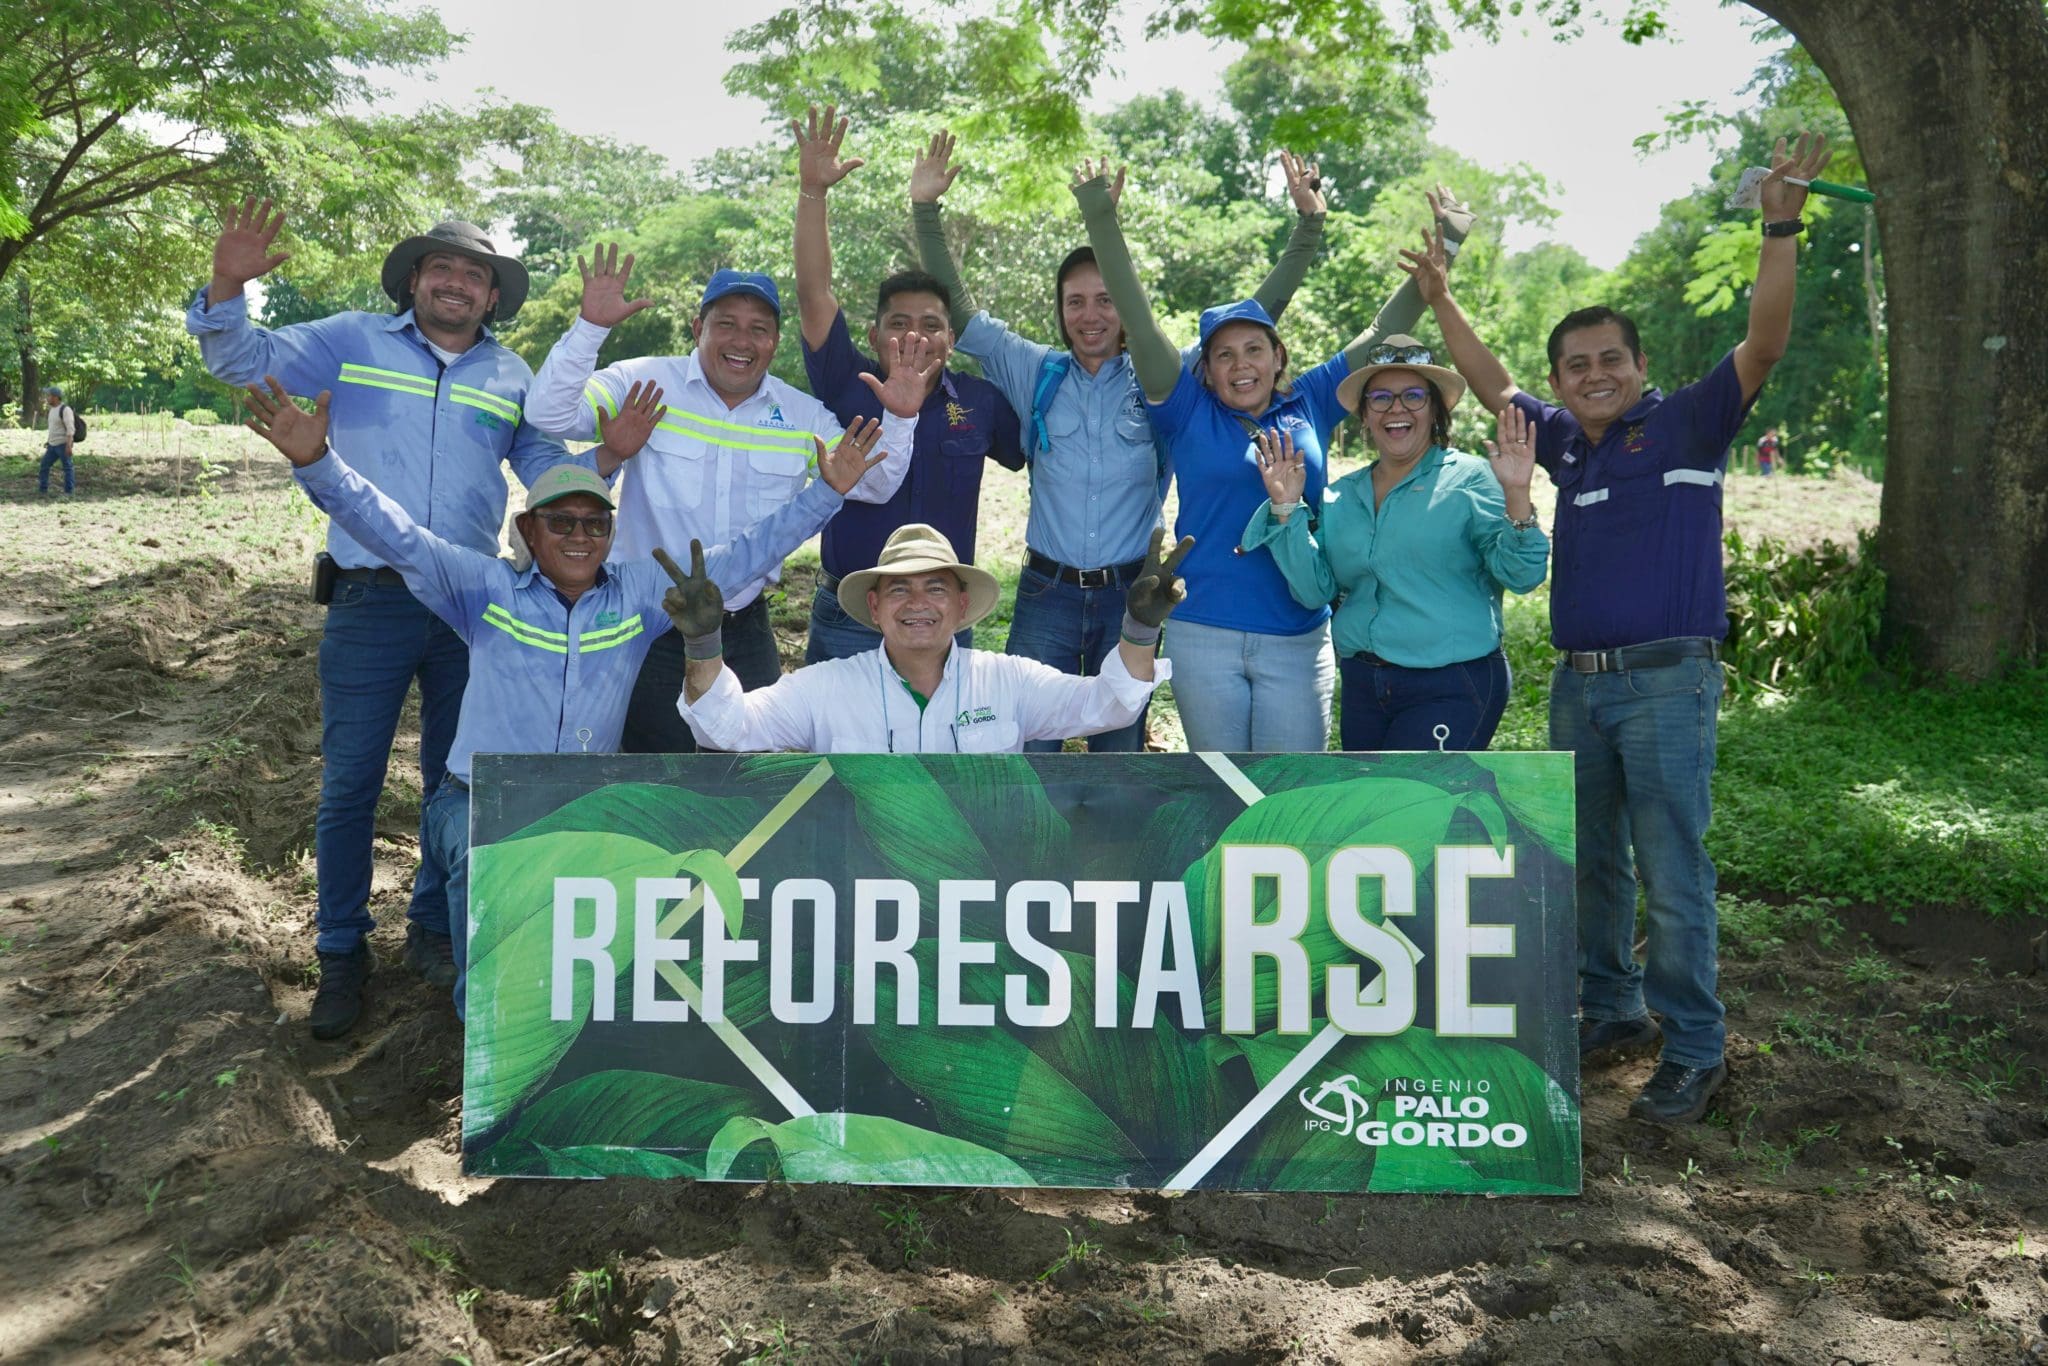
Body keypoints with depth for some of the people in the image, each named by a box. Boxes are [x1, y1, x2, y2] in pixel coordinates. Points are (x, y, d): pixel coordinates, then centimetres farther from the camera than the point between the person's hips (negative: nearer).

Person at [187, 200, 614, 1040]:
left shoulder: (512, 378, 10)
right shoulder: (355, 342, 4)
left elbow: (549, 475, 11)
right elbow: (244, 360, 0)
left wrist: (605, 458, -10)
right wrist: (227, 290, -20)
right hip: (370, 600, -2)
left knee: (457, 780, 12)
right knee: (350, 782, 1)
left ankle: (435, 929, 28)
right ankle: (341, 952, 15)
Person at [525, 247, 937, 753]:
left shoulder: (803, 416, 4)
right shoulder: (646, 383, -6)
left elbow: (873, 485, 5)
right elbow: (549, 414, -14)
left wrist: (900, 419, -13)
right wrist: (591, 326, -25)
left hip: (746, 629, 4)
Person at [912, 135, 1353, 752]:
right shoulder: (1037, 375, 4)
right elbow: (959, 312, 4)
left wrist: (1308, 225, -3)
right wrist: (925, 209, -5)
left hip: (1130, 595, 0)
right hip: (1047, 593, 0)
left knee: (1119, 751, 10)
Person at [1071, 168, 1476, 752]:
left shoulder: (1309, 405, 8)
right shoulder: (1190, 412, 3)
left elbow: (1383, 332, 13)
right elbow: (1138, 319, -4)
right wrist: (1101, 218, -11)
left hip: (1298, 641, 1)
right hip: (1204, 636, -1)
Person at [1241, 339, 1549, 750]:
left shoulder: (1471, 479, -4)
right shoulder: (1340, 497, 10)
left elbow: (1520, 574, -12)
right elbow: (1314, 590, 2)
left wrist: (1516, 496, -26)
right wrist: (1286, 507, -5)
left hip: (1451, 688, -6)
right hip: (1362, 686, 6)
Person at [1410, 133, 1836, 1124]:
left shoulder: (1688, 424, -2)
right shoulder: (1566, 440, 13)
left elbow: (1763, 344, -15)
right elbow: (1490, 384, 22)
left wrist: (1780, 229, -24)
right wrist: (1438, 297, 20)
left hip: (1667, 680, -6)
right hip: (1579, 680, 6)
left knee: (1672, 870, -5)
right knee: (1589, 862, 14)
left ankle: (1693, 1051, 5)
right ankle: (1612, 1011, 29)